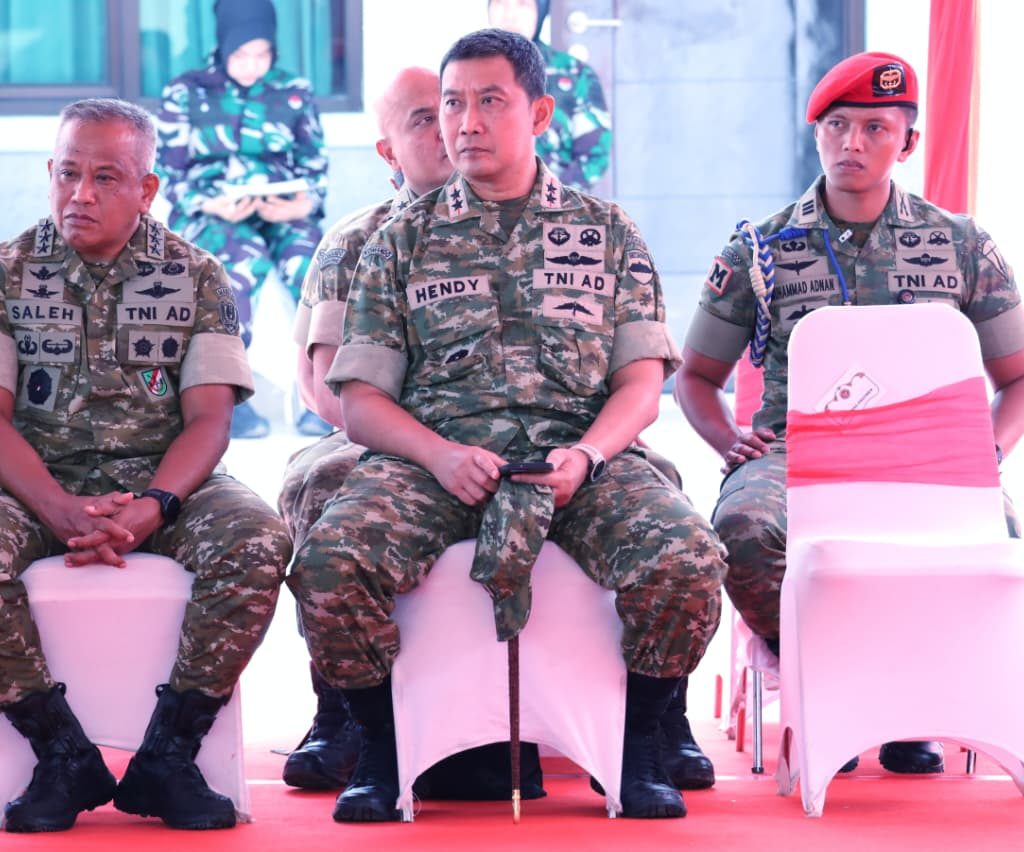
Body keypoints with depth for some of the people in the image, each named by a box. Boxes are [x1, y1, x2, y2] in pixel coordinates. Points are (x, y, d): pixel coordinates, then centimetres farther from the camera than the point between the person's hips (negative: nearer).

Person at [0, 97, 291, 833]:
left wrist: (151, 508, -22)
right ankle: (64, 756, -17)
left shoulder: (197, 278, 5)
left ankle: (167, 755, -17)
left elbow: (209, 419, -2)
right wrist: (60, 510, -22)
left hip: (164, 480, 0)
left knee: (258, 541, -31)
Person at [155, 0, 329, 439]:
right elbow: (170, 172, 3)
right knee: (246, 258, -38)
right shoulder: (186, 93, 5)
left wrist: (304, 203, -15)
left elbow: (315, 168, 9)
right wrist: (211, 204, -17)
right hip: (208, 218, -2)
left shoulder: (295, 93, 10)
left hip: (280, 215, 2)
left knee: (308, 256, -34)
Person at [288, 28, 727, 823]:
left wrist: (585, 455, -12)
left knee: (686, 561, -30)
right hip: (434, 456, 0)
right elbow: (362, 399, 9)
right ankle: (382, 746, -6)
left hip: (575, 455, 0)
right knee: (331, 558, -30)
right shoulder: (402, 242, 16)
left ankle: (638, 743, -5)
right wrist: (441, 456, -11)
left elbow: (640, 384, 9)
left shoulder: (607, 232, 17)